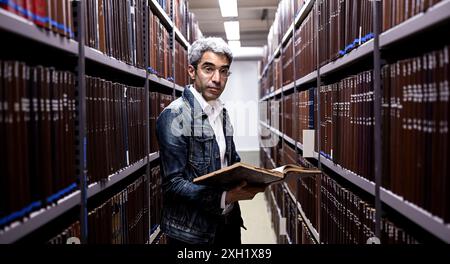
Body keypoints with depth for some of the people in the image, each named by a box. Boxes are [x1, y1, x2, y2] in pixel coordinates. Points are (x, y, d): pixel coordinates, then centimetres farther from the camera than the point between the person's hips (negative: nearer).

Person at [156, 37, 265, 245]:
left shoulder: (222, 113, 6)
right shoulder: (174, 116, -17)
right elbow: (173, 183, -20)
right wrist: (225, 197, -30)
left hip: (228, 222, 7)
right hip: (192, 231, -6)